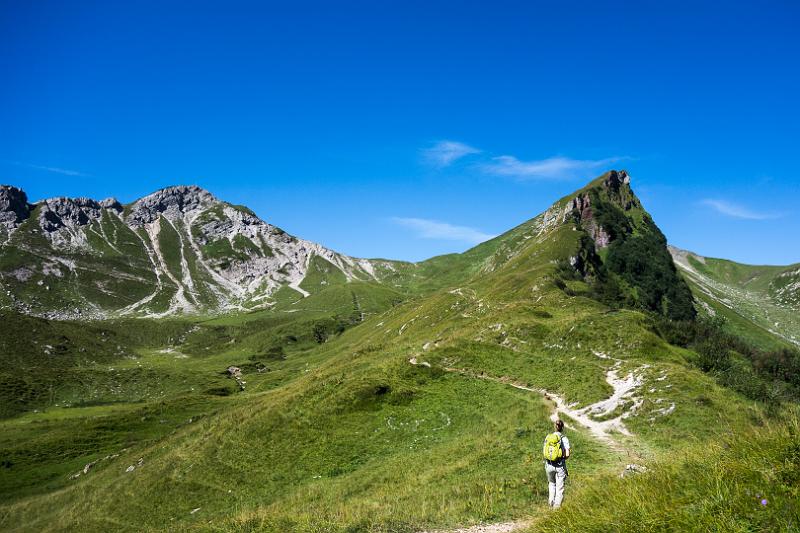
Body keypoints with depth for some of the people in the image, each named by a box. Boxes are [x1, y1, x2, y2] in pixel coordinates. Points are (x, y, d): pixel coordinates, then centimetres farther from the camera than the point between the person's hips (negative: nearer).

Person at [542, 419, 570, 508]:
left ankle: (551, 501, 28)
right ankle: (557, 505, 13)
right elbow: (567, 454, -13)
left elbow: (543, 451, 3)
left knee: (552, 483, 28)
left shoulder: (548, 437, -1)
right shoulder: (564, 439, -11)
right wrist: (563, 458, 7)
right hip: (560, 465, -3)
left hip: (549, 464, 3)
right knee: (559, 486, 13)